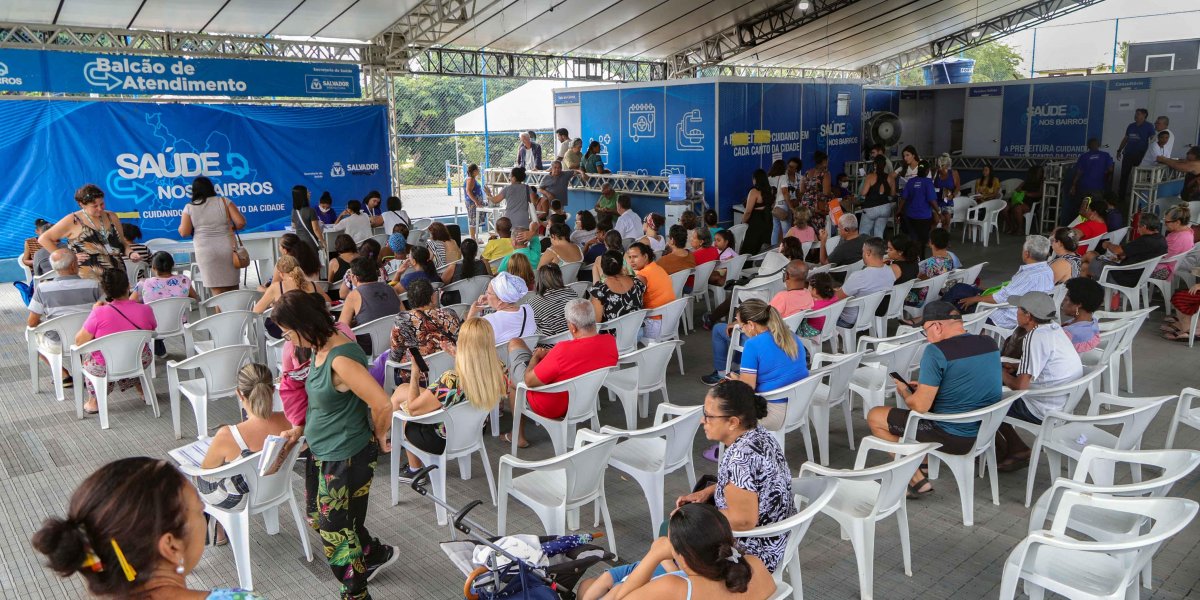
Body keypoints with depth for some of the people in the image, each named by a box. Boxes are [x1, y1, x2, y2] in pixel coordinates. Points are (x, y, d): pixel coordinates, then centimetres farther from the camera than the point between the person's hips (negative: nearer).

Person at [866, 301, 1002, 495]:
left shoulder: (937, 351, -21)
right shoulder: (989, 343, 2)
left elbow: (920, 406, -19)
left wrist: (904, 391, 2)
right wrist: (928, 386, 16)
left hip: (955, 439, -8)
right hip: (987, 430, 8)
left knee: (874, 416, 5)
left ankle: (917, 481, 7)